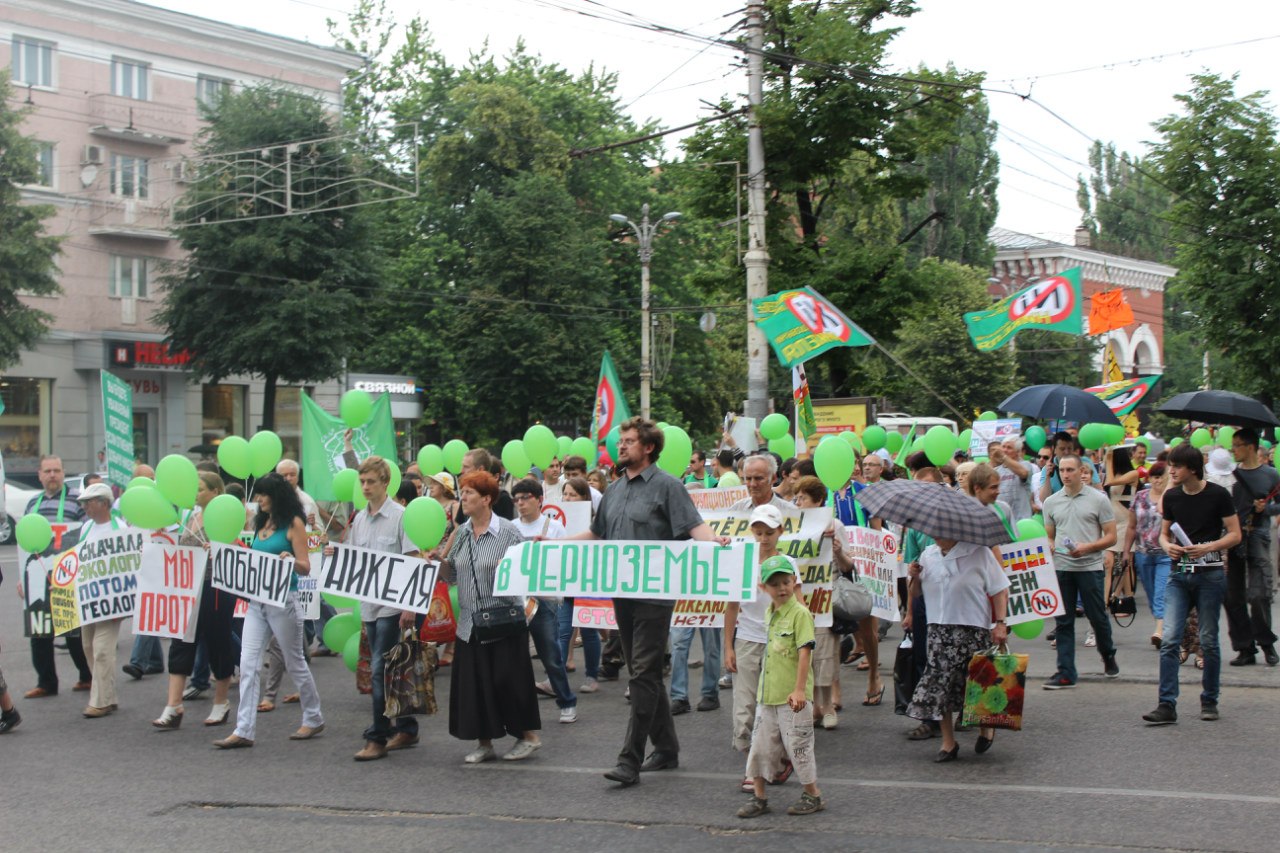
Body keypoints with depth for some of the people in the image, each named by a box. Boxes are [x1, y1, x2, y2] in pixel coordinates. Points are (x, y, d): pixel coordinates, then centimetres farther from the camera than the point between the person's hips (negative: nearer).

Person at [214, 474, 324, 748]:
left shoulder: (293, 524, -6)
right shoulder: (261, 523, 13)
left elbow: (305, 567, -10)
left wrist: (290, 560, -30)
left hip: (283, 599, -6)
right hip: (257, 600, 6)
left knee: (294, 661, 7)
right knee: (248, 664, -3)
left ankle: (313, 719, 24)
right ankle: (244, 731, -4)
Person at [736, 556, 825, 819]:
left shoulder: (800, 613, -13)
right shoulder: (769, 613, 10)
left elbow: (804, 651, -19)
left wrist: (799, 689, -25)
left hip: (792, 697, -7)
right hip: (767, 695, 7)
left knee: (797, 744, 2)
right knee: (761, 744, 10)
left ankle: (813, 795, 17)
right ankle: (759, 797, 20)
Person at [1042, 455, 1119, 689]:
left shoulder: (1098, 499, -1)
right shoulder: (1051, 502, 10)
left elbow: (1111, 536, -2)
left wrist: (1087, 547, -17)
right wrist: (1049, 548, -6)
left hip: (1090, 567, -3)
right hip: (1061, 567, 3)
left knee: (1098, 617, 5)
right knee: (1063, 622, 3)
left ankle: (1108, 657, 32)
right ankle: (1065, 673, 5)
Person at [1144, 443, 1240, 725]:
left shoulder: (1218, 495, -4)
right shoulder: (1171, 496, 8)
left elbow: (1234, 535, -3)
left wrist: (1207, 547, -19)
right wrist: (1168, 546, -5)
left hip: (1210, 574, -3)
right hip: (1179, 574, 3)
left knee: (1208, 641, 4)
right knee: (1169, 640, -7)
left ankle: (1209, 701, 19)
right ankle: (1167, 705, -8)